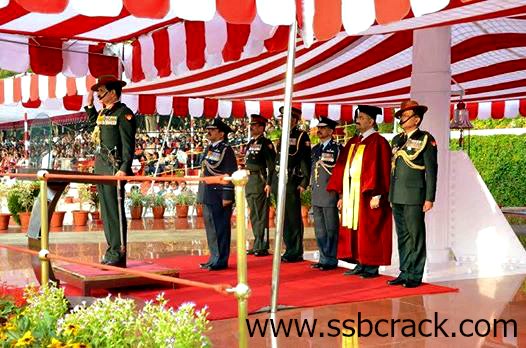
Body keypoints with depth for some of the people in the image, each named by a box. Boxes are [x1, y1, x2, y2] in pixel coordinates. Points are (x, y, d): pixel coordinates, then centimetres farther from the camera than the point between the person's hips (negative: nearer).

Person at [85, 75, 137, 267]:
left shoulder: (124, 113, -9)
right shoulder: (103, 112, 16)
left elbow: (128, 145, -15)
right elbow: (94, 122, 41)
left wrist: (124, 169, -23)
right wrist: (89, 104, 28)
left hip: (115, 167, -9)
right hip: (101, 165, 9)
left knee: (115, 210, -7)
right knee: (106, 209, 12)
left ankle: (118, 255, -2)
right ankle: (111, 251, 19)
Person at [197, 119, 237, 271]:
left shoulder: (226, 149, -11)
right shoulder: (210, 148, 16)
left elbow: (231, 174, -15)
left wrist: (227, 196, -19)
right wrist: (202, 193, 20)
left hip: (219, 196, -9)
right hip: (208, 195, 9)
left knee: (220, 228, -3)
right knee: (210, 227, 14)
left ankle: (221, 261, 4)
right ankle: (214, 259, 23)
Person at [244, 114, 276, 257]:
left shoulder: (266, 143, -8)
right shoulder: (250, 143, 16)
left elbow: (271, 165, -14)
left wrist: (268, 183, -19)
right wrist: (245, 182, 18)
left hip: (260, 182, -8)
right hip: (249, 182, 8)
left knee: (261, 215, -4)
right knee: (254, 216, 13)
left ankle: (263, 247, 1)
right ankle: (257, 245, 20)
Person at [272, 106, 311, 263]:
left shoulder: (302, 136, -4)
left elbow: (306, 160, -10)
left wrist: (304, 182, -16)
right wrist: (271, 182, 17)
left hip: (292, 181, -7)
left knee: (294, 218, -3)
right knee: (284, 218, 10)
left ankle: (296, 253, 3)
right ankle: (289, 250, 19)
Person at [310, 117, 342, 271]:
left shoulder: (337, 148, -7)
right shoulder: (315, 149, 15)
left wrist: (338, 191, -12)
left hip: (330, 194, -7)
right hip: (316, 194, 7)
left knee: (331, 229, -1)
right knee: (319, 229, 11)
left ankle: (331, 260, 5)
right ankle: (323, 258, 19)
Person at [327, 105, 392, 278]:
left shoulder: (378, 142, -9)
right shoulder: (353, 142, 14)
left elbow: (380, 171, -15)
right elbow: (343, 167, 16)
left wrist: (376, 195, -20)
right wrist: (342, 194, 13)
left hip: (368, 195, -8)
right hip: (351, 194, 8)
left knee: (369, 231, -2)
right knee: (354, 230, 10)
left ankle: (372, 267, 7)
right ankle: (360, 264, 18)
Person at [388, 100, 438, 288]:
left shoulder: (426, 140, -4)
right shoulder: (397, 140, 15)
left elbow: (431, 171, -6)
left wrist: (429, 198, -11)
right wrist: (390, 194, 15)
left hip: (414, 196, -6)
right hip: (397, 196, 6)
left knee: (416, 236, 0)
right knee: (402, 236, 10)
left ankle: (415, 275, 6)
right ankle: (404, 272, 17)